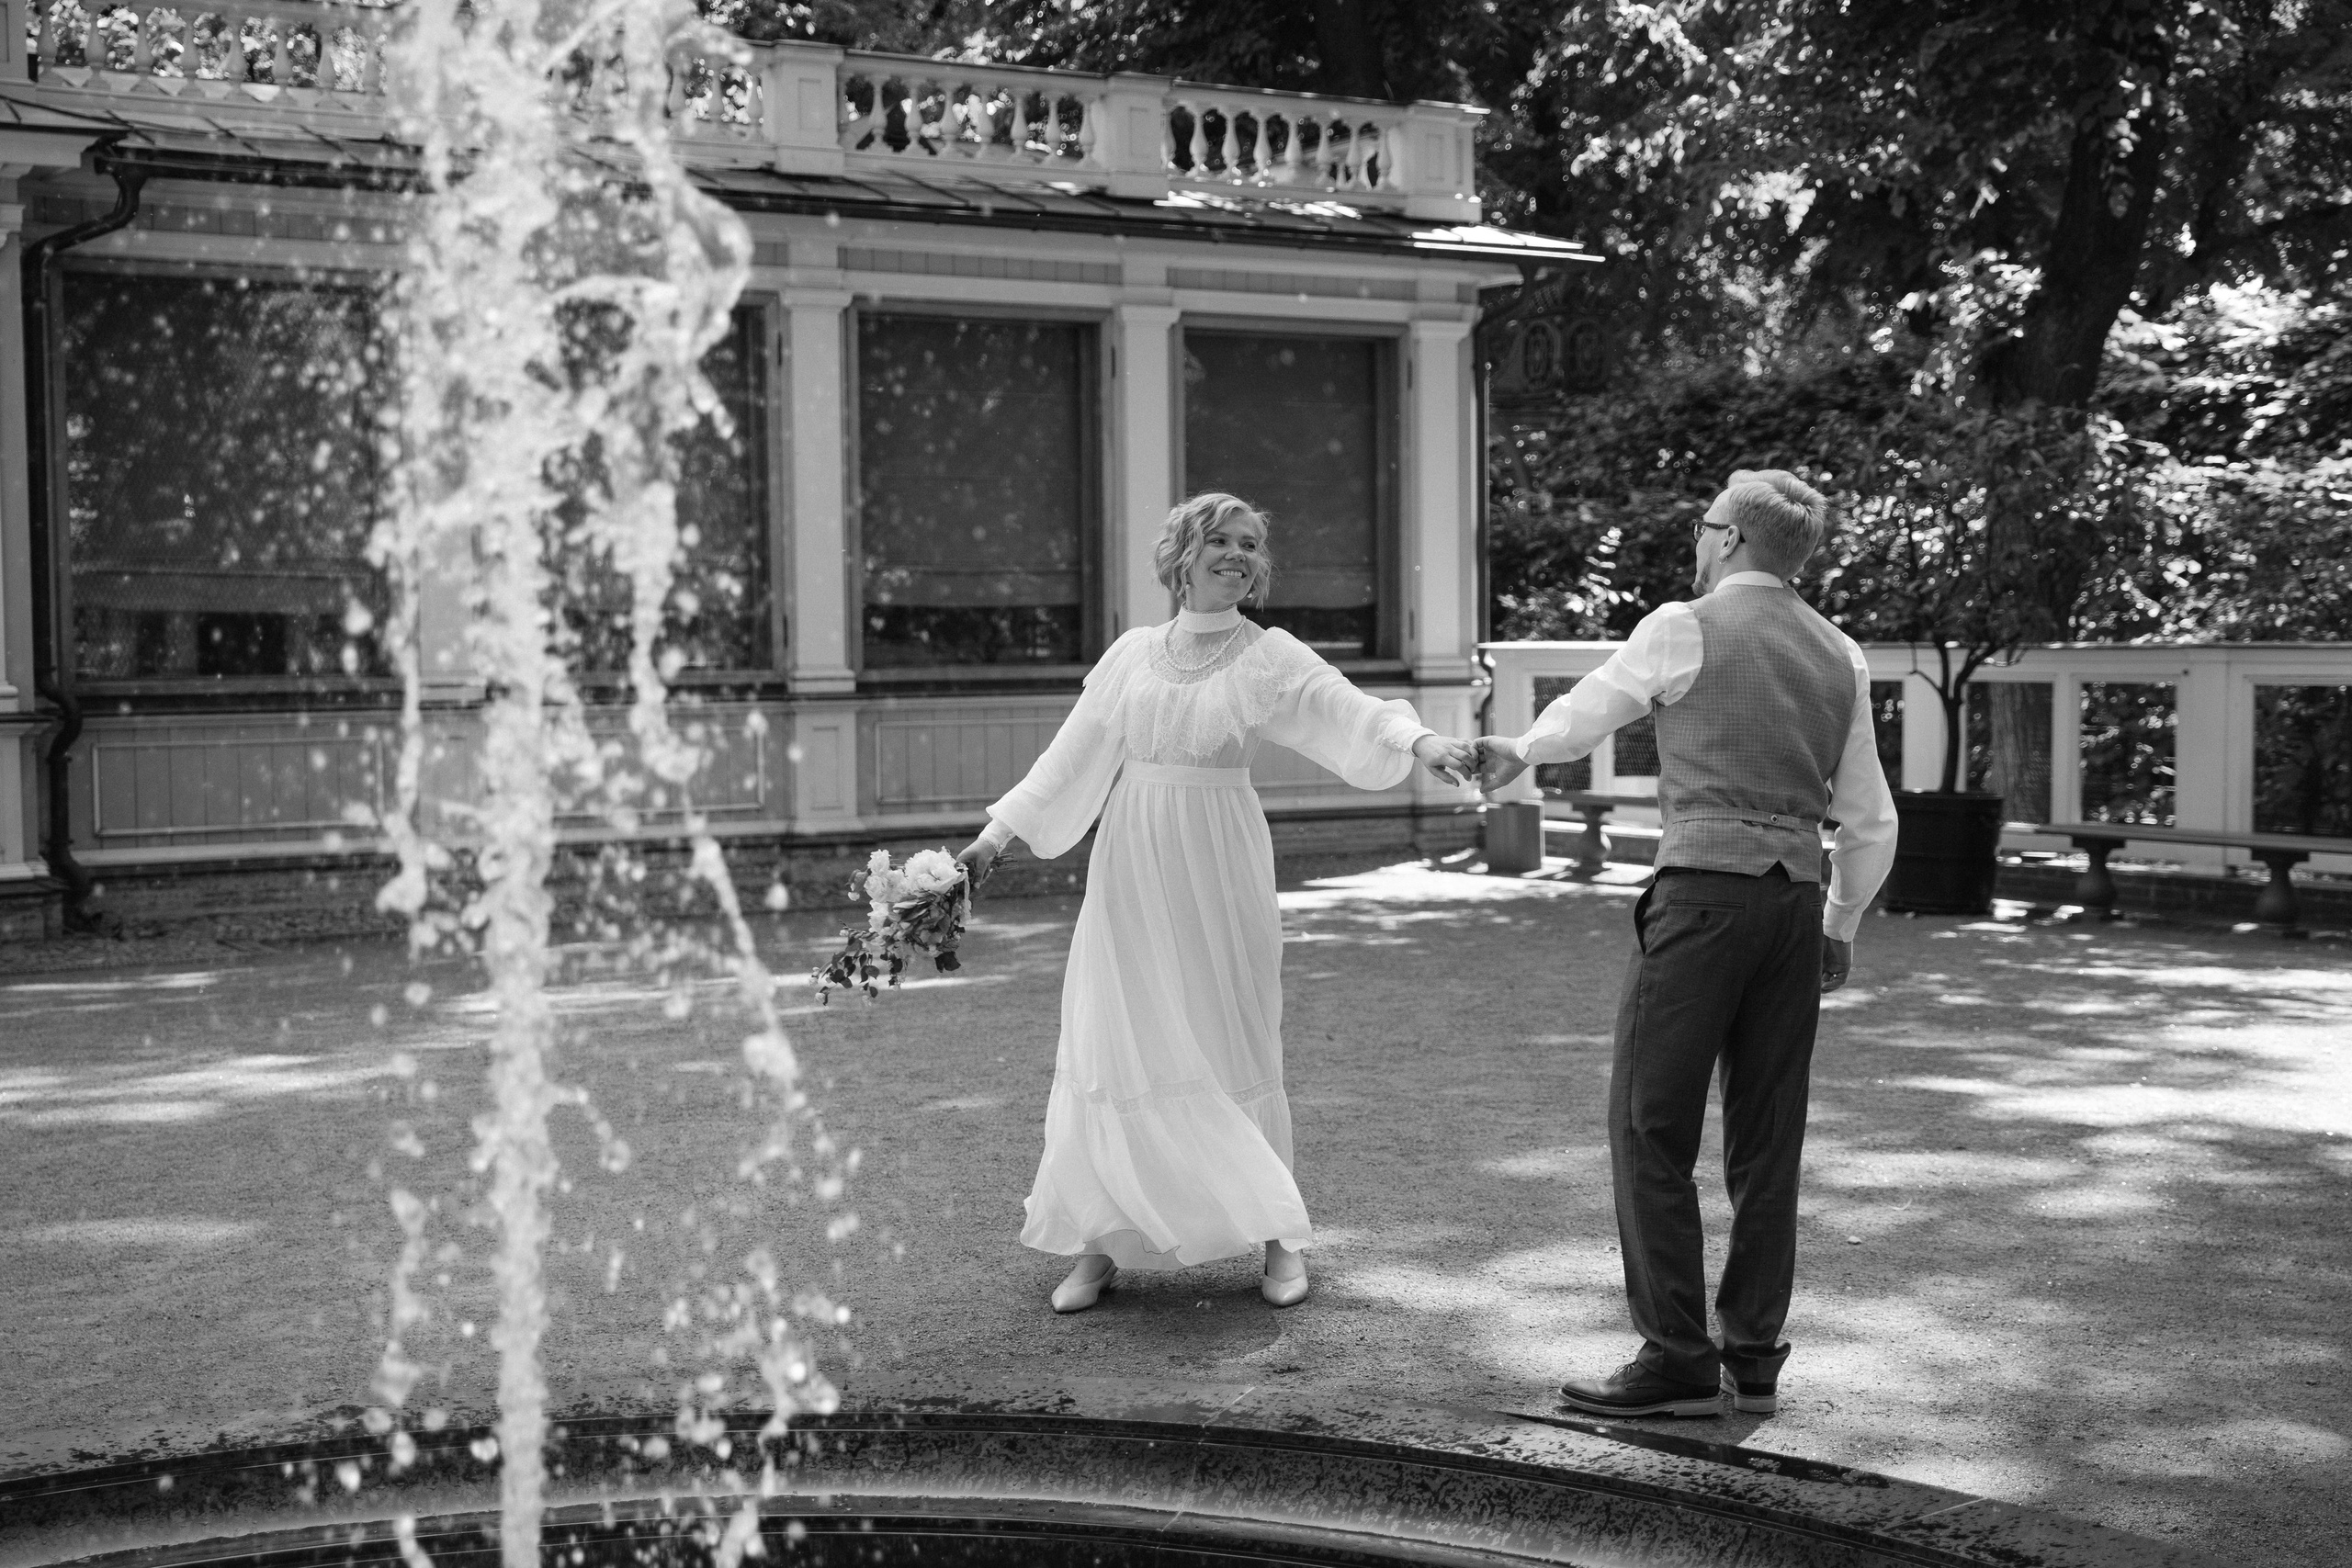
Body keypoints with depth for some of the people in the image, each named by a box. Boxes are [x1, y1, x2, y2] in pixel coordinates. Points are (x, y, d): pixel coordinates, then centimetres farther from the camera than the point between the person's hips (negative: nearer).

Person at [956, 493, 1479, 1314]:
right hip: (1131, 870, 2)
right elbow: (1073, 760, 12)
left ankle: (1279, 1238, 15)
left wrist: (1423, 740, -34)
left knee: (1231, 1047, 1)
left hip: (1218, 871, -2)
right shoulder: (1132, 654, 7)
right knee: (1115, 1051, 2)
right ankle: (1097, 1248, 11)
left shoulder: (1270, 658, -1)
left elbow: (1355, 714, -15)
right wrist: (996, 834, 11)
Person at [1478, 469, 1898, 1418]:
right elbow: (1871, 822, 18)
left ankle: (1677, 1363, -2)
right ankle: (1753, 1362, 15)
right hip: (1796, 899, 7)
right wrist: (1839, 928, 30)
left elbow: (1586, 711, 13)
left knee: (1650, 1126, -2)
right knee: (1766, 1139, 10)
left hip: (1705, 888, -7)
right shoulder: (1840, 657, 15)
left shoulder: (1684, 629, -2)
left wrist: (1520, 754, 33)